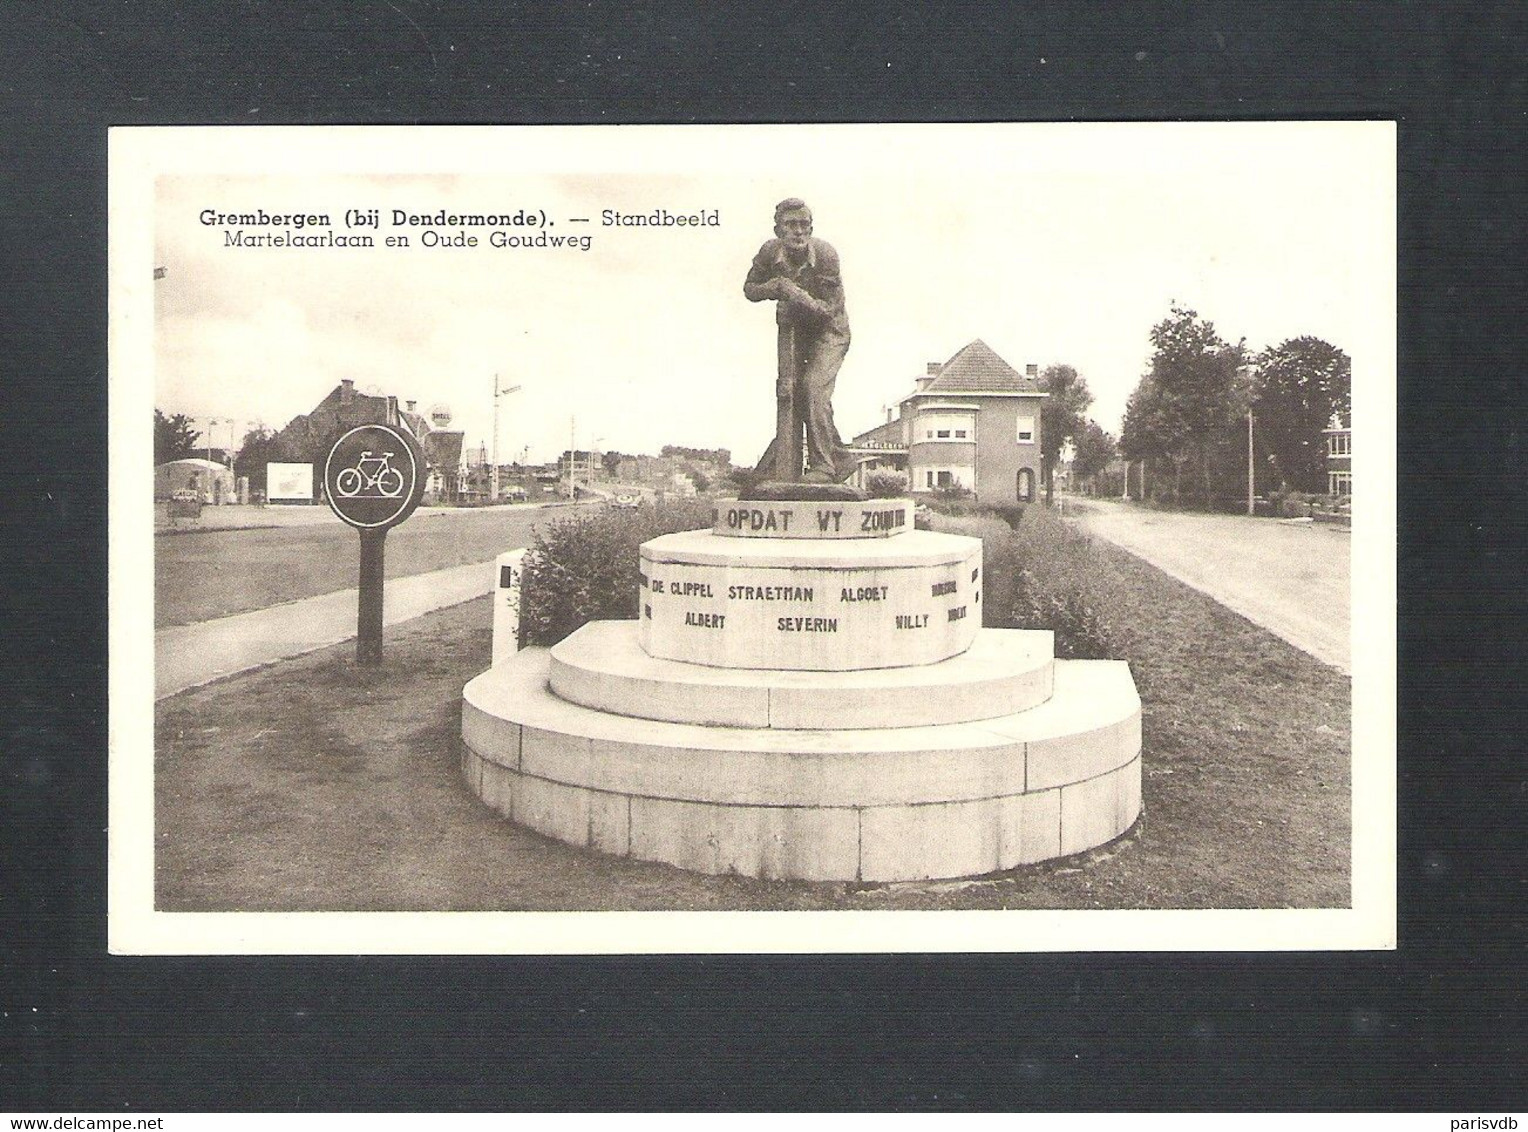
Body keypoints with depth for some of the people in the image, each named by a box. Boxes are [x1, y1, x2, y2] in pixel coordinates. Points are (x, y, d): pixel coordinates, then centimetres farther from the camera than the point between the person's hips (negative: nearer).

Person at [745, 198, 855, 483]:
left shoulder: (825, 254, -26)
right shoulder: (770, 252, -15)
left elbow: (828, 309, -25)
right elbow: (749, 288, 0)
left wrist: (794, 292, -40)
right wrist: (773, 287, -22)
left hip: (829, 331, -4)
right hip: (793, 328, 4)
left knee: (814, 387, -21)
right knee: (789, 390, -4)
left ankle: (824, 466, -13)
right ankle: (784, 470, 4)